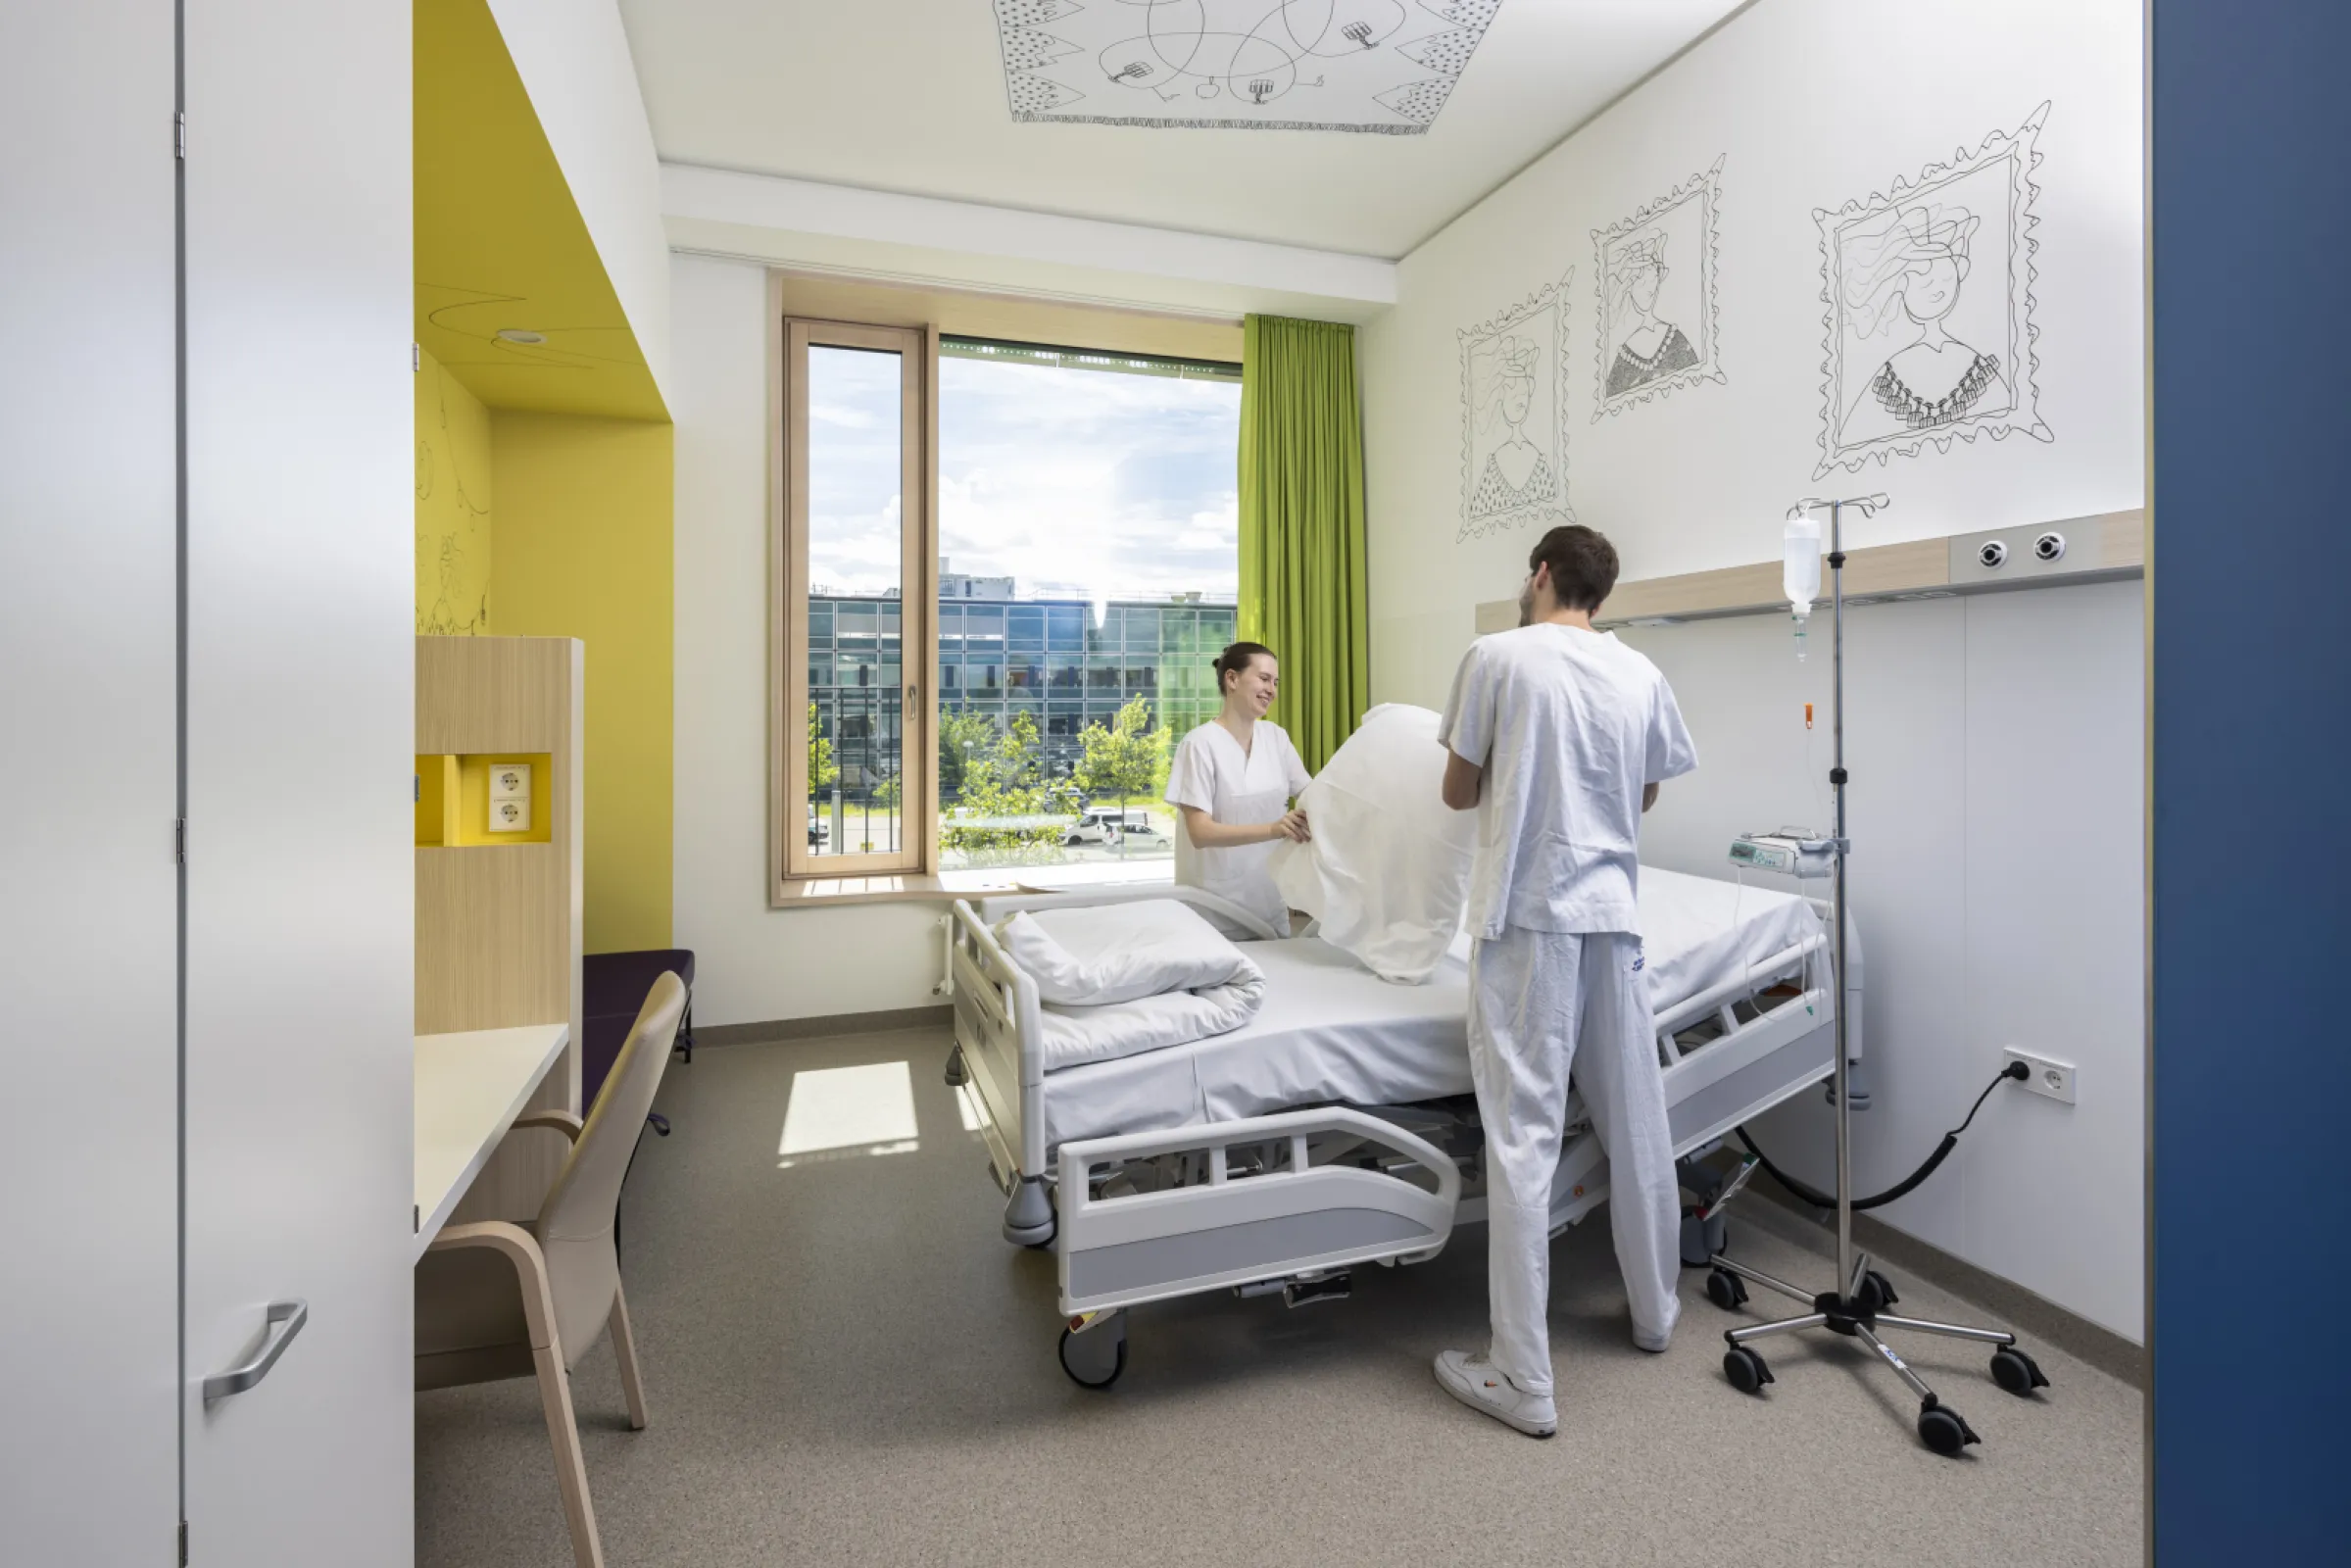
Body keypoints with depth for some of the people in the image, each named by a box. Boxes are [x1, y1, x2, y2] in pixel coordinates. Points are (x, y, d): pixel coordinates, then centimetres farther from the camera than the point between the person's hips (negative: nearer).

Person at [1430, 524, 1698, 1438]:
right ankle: (1655, 1312, 38)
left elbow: (1458, 792, 0)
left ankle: (1523, 1379, 5)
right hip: (1613, 914, 5)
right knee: (1637, 1124, 18)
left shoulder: (1498, 657, -6)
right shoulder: (1641, 676, 7)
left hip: (1527, 915, -5)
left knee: (1523, 1138, -2)